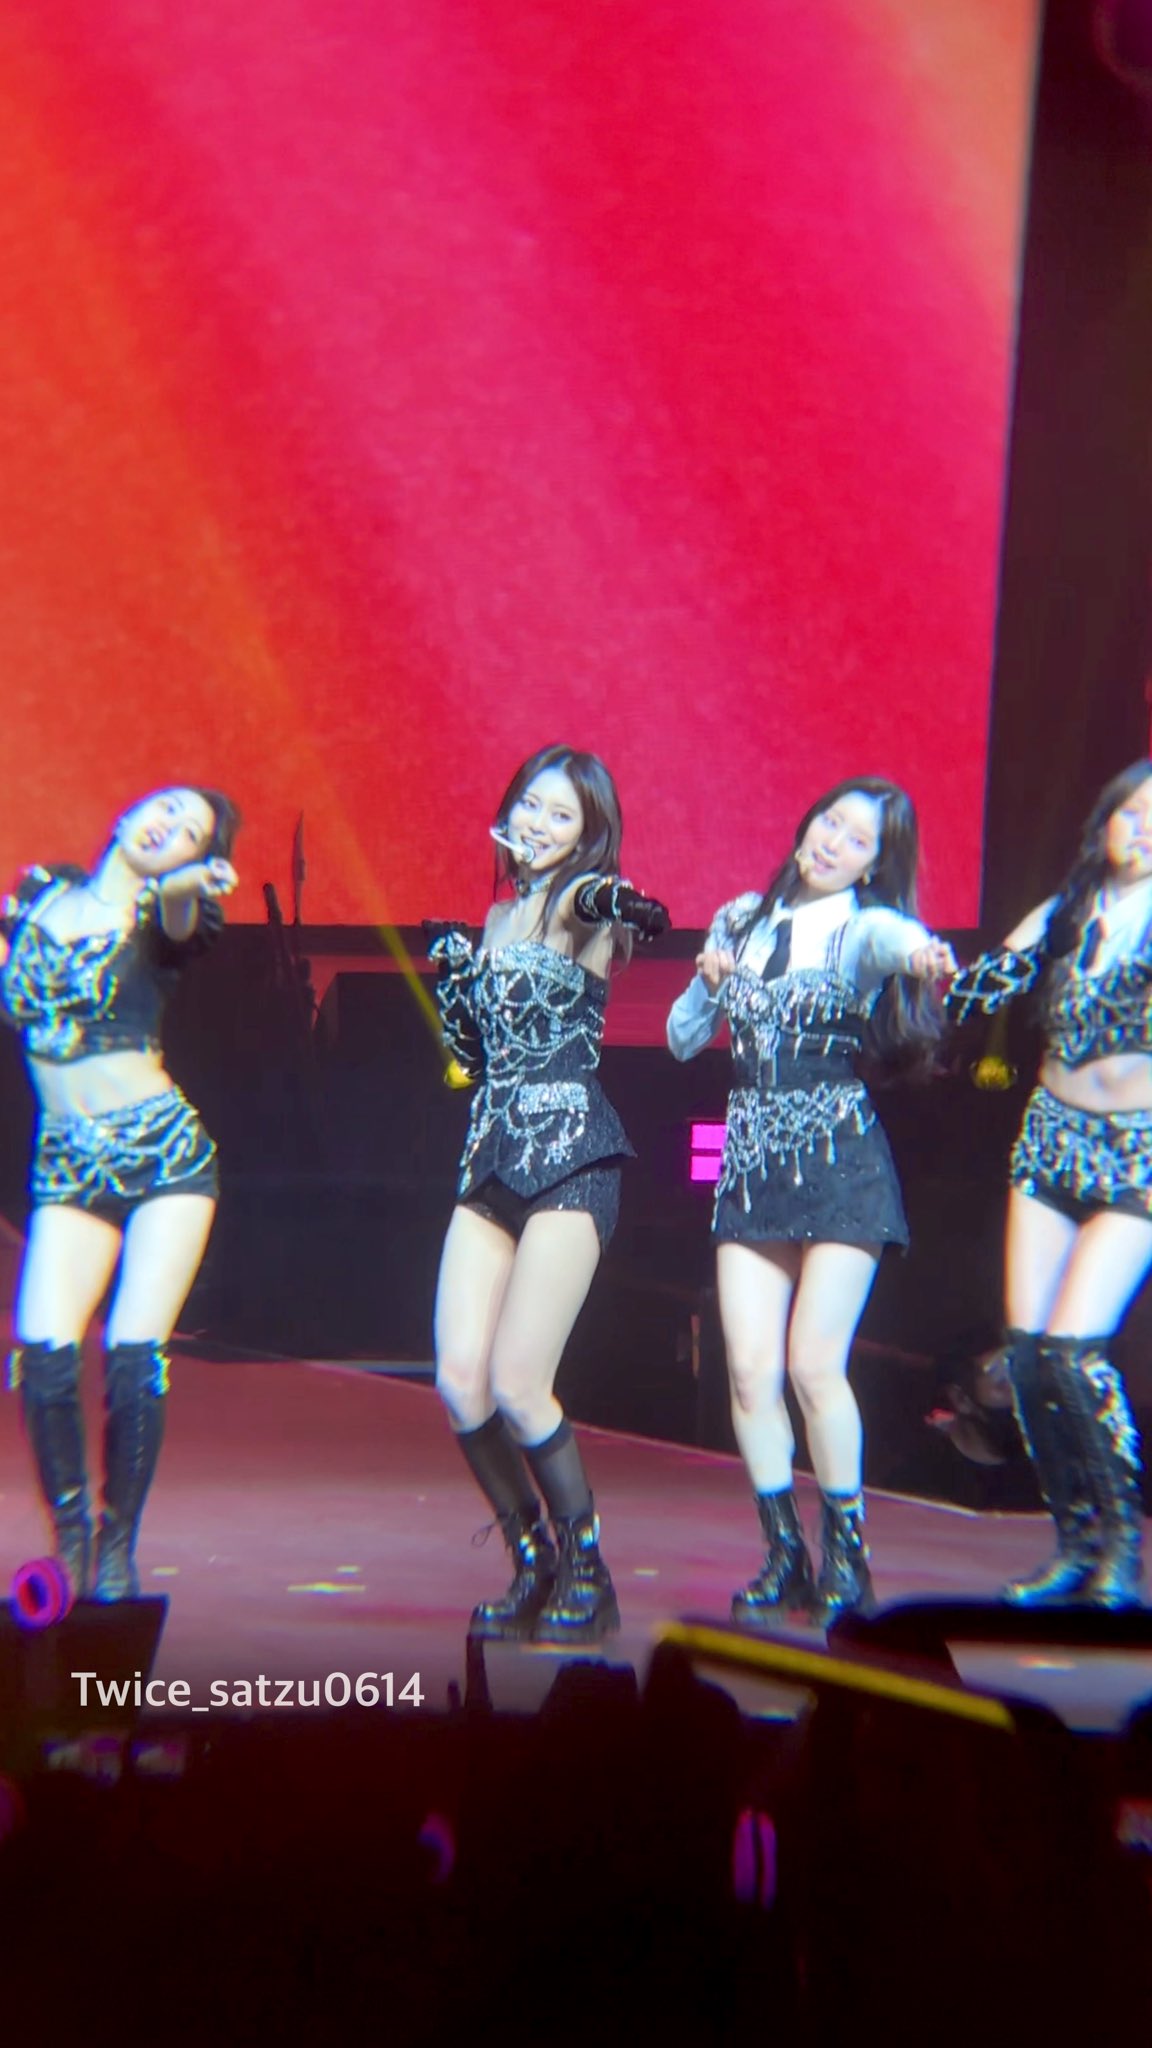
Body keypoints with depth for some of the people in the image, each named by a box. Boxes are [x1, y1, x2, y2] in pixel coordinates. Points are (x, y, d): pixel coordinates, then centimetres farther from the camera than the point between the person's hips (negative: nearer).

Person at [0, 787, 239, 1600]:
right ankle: (70, 1534, 11)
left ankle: (118, 1549, 9)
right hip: (66, 1164, 2)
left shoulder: (157, 914, 2)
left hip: (163, 1151, -2)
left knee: (135, 1359, -9)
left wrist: (183, 883, -43)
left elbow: (178, 920, -23)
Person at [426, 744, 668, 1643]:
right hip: (492, 1157, 6)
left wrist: (625, 906, -39)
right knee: (460, 1381, -2)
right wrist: (450, 969, 9)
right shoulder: (498, 916, 18)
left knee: (517, 1386, -12)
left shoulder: (580, 903, -1)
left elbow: (620, 906, -23)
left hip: (569, 1155, -6)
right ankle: (535, 1567, 18)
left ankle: (588, 1576, 9)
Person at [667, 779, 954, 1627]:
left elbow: (891, 939, -29)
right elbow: (683, 1039, 15)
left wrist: (919, 950, -52)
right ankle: (786, 1554, 15)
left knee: (814, 1364, -9)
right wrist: (709, 983, -4)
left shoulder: (861, 927, -2)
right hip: (750, 1168, 4)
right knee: (750, 1368, -2)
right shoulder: (740, 920, 10)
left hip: (841, 1165, -4)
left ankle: (847, 1554, 11)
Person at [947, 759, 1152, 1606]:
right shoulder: (1060, 917, 8)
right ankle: (1077, 1545, 15)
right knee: (1026, 1348, 1)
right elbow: (974, 994, 1)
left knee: (1073, 1347, -15)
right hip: (1049, 1140, 4)